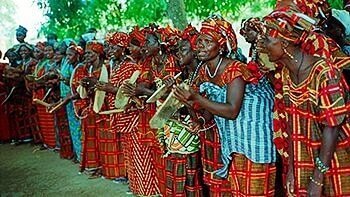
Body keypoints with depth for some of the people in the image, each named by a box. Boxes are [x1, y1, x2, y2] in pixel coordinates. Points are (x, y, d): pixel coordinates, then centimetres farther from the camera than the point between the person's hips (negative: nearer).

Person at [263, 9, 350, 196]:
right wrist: (291, 168, 3)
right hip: (305, 160, 6)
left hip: (334, 158, -6)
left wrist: (317, 179, -18)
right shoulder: (285, 73, -2)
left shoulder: (324, 73, -23)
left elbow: (332, 128, -20)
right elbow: (292, 124, 2)